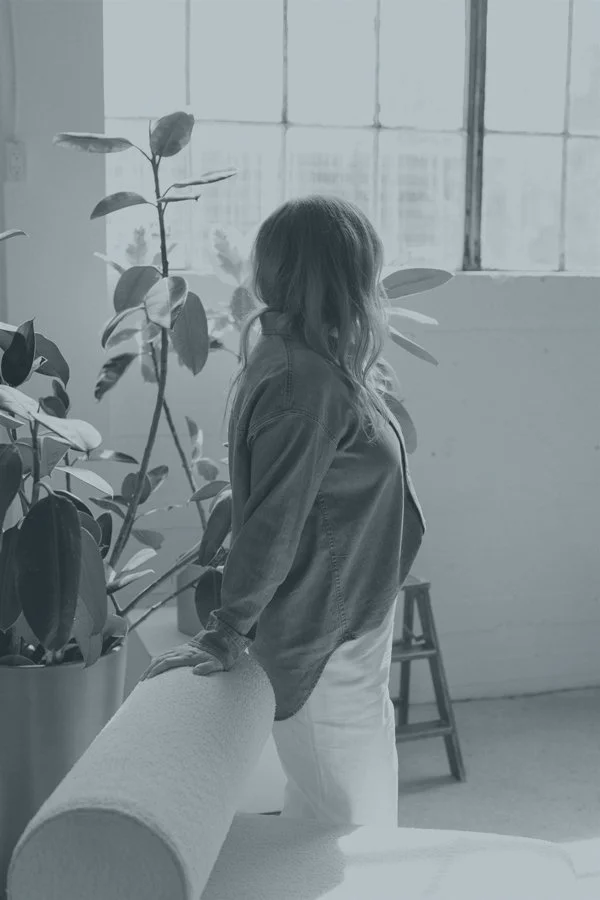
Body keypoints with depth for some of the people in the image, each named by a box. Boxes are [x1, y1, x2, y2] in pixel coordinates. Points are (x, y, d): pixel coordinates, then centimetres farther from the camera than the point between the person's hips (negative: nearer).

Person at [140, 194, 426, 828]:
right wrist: (226, 634, -23)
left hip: (346, 628, 10)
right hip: (322, 647, -10)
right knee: (350, 828, 6)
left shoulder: (309, 365, 5)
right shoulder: (306, 384, -26)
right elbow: (272, 520, -25)